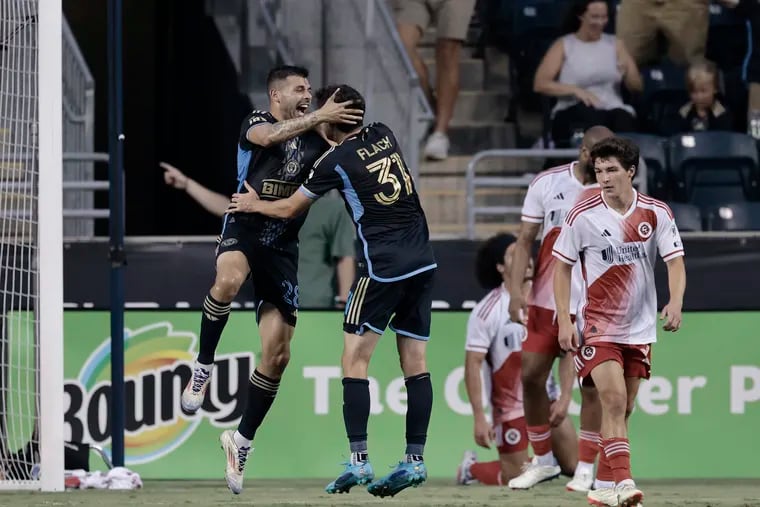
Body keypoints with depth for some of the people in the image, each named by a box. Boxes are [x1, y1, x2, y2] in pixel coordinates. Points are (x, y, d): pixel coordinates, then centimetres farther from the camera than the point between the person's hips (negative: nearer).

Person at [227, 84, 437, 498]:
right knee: (414, 363, 5)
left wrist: (254, 204, 25)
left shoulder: (336, 162, -7)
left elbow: (290, 209, 8)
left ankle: (358, 460, -13)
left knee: (354, 360, -3)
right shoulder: (384, 135, 8)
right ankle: (415, 460, 2)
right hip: (421, 262, 7)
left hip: (383, 265, -7)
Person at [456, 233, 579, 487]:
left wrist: (565, 399, -8)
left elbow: (567, 352, 3)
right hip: (510, 407, -5)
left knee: (574, 465, 0)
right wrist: (479, 419, -20)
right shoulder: (487, 311, -15)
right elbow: (473, 365, -15)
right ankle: (471, 467, 26)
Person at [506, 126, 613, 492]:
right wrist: (516, 290, -8)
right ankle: (542, 461, 18)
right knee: (531, 377, 2)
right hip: (546, 302, 1)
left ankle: (585, 469, 4)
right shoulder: (546, 184, 0)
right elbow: (525, 241, 2)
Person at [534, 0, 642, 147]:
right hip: (574, 111, -2)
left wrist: (627, 73, -7)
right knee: (591, 113, -41)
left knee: (623, 118, -37)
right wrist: (575, 90, -14)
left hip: (613, 108, 2)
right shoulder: (563, 45, 11)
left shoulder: (615, 44, 19)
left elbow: (637, 86, 18)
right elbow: (540, 84, 0)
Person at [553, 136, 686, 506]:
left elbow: (675, 262, -3)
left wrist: (675, 302, -22)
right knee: (613, 399, -20)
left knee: (622, 408, 9)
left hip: (639, 328, 3)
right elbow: (562, 267, 1)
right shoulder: (582, 216, -7)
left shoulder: (656, 213, -2)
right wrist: (564, 320, -6)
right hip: (597, 325, -3)